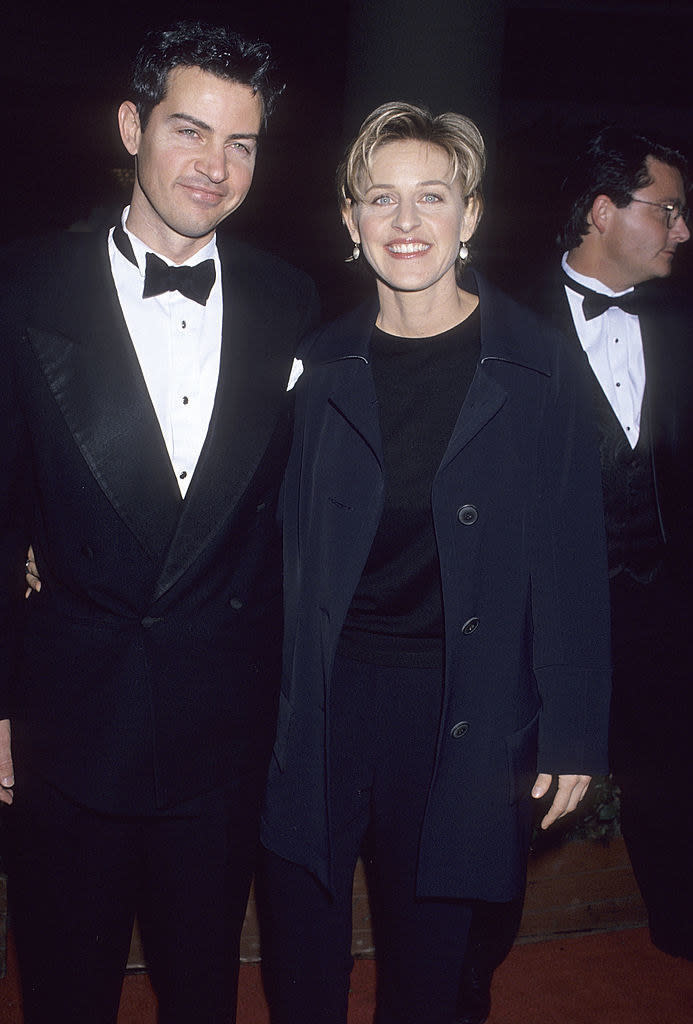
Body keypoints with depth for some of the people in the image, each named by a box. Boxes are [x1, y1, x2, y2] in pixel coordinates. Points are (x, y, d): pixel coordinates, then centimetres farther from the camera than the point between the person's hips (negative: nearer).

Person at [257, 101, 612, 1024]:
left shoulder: (536, 368, -3)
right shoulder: (322, 366, 3)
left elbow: (573, 558, -3)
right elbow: (293, 539, 6)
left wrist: (572, 731, -4)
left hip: (464, 714, -1)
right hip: (323, 697, 2)